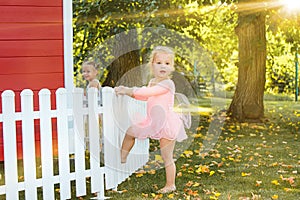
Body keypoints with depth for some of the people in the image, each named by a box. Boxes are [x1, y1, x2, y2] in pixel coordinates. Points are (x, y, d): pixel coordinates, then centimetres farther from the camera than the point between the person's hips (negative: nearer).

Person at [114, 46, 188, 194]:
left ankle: (170, 185, 11)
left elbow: (147, 92, -29)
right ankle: (121, 160, 30)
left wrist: (129, 90, -20)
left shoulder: (167, 83, -19)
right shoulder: (152, 82, 9)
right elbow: (145, 97, 24)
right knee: (130, 132, 14)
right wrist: (128, 92, 12)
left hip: (166, 123, -8)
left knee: (167, 157, -1)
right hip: (153, 123, 8)